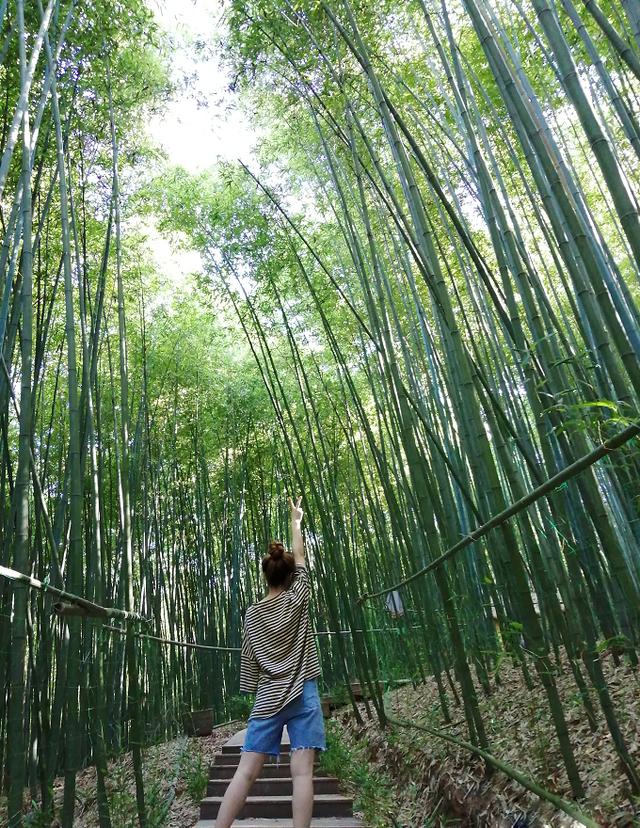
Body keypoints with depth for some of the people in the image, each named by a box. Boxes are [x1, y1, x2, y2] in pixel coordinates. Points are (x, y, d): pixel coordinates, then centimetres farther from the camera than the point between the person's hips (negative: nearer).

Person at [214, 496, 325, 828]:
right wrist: (296, 520, 19)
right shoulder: (296, 599, -2)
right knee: (302, 770, -3)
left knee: (246, 772, 3)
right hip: (303, 695, -3)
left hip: (267, 699, 3)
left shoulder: (252, 614, 5)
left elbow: (249, 661, 7)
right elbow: (300, 558, 9)